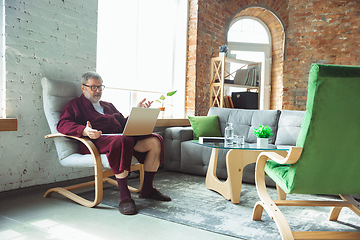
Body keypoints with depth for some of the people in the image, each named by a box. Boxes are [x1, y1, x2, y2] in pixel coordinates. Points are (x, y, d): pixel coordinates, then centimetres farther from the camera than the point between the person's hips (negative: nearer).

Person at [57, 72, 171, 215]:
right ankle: (124, 197, -34)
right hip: (97, 140, -6)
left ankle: (147, 190, -5)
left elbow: (124, 124, 28)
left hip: (122, 136, 7)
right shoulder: (75, 104, 17)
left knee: (155, 141, -15)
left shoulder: (108, 105, 35)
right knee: (121, 141, -41)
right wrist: (85, 131, -23)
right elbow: (62, 125, -3)